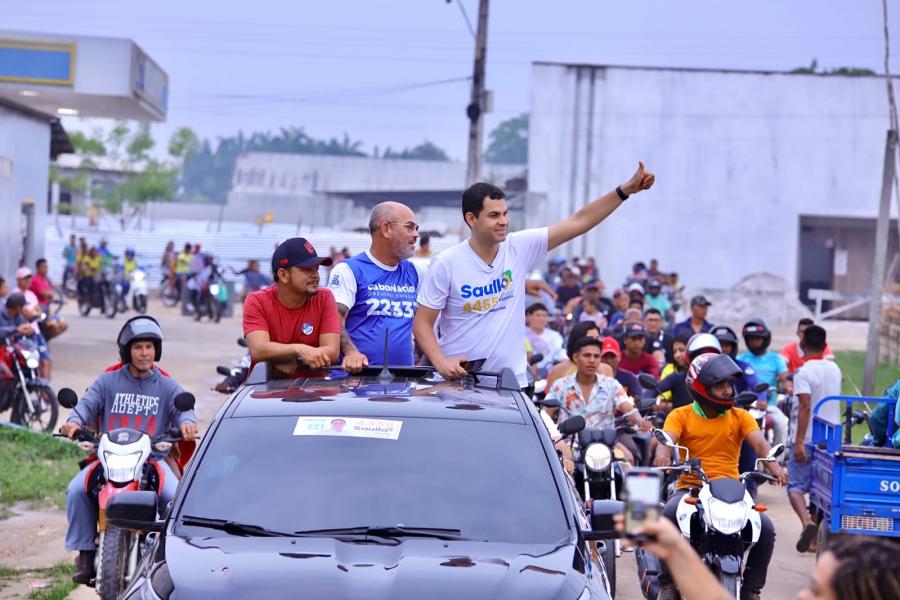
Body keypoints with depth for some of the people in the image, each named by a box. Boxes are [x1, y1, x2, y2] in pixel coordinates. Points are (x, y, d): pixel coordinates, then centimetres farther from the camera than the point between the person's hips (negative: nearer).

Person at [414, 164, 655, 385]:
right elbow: (422, 323, -5)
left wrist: (626, 189, -7)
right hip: (459, 380, -3)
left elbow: (578, 222, -1)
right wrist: (441, 362, -22)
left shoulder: (520, 248, 0)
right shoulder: (446, 264, -8)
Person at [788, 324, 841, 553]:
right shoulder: (834, 369, 7)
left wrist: (799, 442, -23)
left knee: (796, 486, 0)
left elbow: (805, 408, -22)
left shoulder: (803, 373, -14)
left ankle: (807, 521, -25)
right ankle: (816, 538, 15)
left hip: (807, 439, -6)